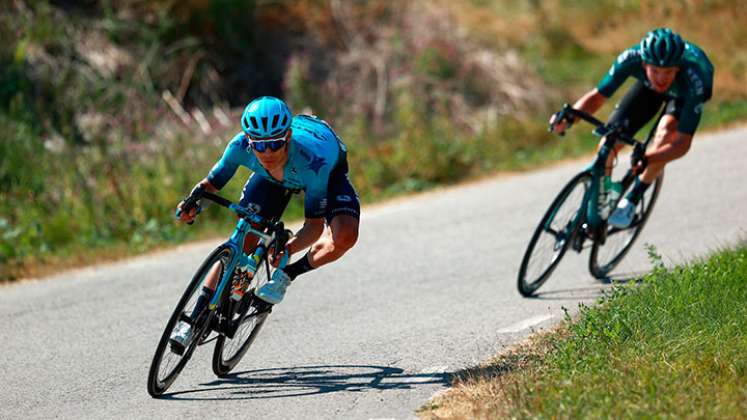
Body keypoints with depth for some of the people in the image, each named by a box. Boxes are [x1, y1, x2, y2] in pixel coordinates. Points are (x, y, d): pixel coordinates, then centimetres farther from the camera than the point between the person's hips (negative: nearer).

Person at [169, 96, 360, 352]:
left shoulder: (313, 161, -44)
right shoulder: (240, 146, -36)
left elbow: (315, 225, -33)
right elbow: (212, 183, -18)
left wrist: (288, 249, -51)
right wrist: (193, 203, -39)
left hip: (329, 174, -2)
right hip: (272, 177, 3)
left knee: (345, 236, -30)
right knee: (242, 241, -11)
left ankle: (286, 275, -6)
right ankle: (195, 319, 0)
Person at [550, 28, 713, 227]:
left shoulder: (693, 80, -43)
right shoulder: (632, 59, -38)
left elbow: (683, 143, -42)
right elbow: (597, 96, -26)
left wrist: (645, 159, -59)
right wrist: (569, 117, -46)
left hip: (683, 95, -2)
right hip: (648, 87, 3)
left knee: (666, 133, -32)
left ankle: (632, 199, -13)